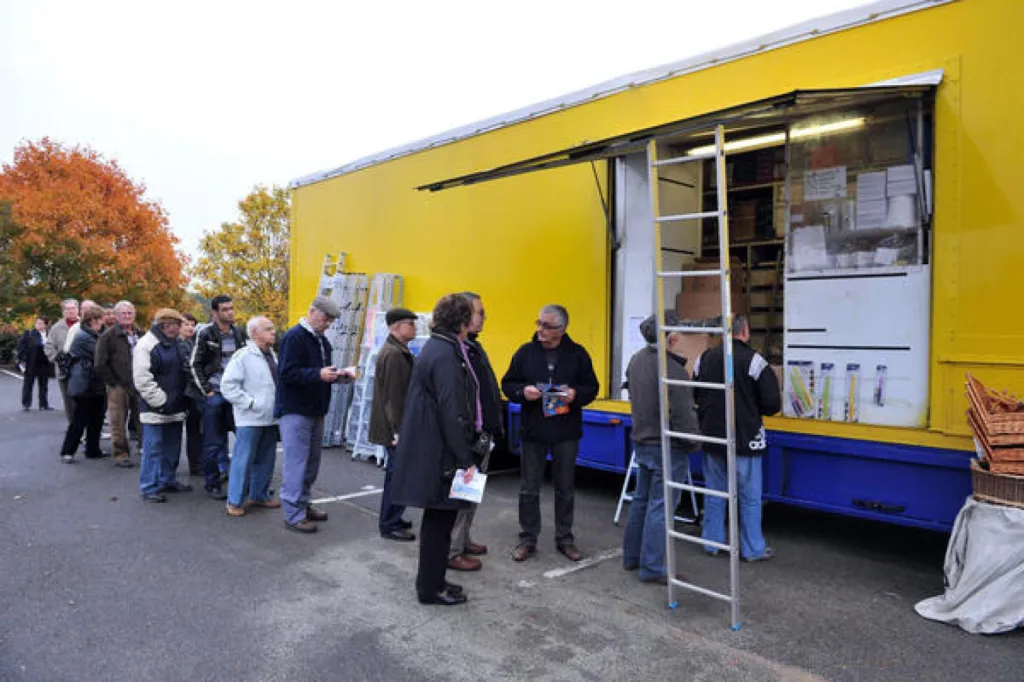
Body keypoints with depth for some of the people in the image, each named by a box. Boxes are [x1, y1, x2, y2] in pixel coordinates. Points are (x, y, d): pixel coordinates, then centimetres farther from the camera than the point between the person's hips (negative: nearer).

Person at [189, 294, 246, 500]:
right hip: (214, 394, -5)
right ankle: (212, 484, 13)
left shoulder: (238, 334, 10)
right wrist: (206, 390, -9)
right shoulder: (205, 334, -5)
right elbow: (195, 365, -4)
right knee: (213, 442, 1)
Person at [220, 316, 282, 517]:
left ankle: (259, 495, 28)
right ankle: (235, 501, 10)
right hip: (250, 418, -8)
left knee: (266, 460, 14)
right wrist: (249, 402, -16)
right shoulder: (243, 356, -11)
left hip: (270, 417, 8)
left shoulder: (272, 355, 14)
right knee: (243, 460, -1)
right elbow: (228, 385, -15)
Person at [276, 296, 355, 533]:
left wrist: (339, 374, 5)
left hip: (315, 411, 9)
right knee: (296, 463, -4)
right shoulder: (293, 338, -12)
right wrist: (318, 374, -29)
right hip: (295, 411, -9)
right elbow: (287, 373, -20)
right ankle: (293, 515, 4)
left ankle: (302, 504, 28)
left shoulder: (322, 341, 14)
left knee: (311, 462, 15)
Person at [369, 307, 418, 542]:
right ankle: (389, 525, 8)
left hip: (397, 425, 10)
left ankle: (391, 518, 29)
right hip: (395, 427, -10)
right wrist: (399, 430, -21)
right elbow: (394, 397, -22)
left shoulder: (398, 351, 14)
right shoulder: (393, 355, -19)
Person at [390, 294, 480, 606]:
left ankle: (431, 581, 31)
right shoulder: (446, 355, -20)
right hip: (440, 453, -10)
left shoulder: (436, 348, 13)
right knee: (439, 519, 3)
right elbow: (452, 413, -23)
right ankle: (430, 588, 16)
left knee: (438, 518, 18)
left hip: (431, 449, 10)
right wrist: (466, 459, -19)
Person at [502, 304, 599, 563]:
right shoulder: (525, 352, 0)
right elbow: (508, 384, 4)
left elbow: (591, 387, 4)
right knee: (529, 489, 7)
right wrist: (523, 391, -16)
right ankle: (528, 539, 22)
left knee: (565, 488, 12)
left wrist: (576, 394, -16)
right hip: (533, 430, 0)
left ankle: (564, 538, 27)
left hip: (566, 432, 0)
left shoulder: (577, 354, -2)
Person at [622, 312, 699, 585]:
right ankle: (651, 568, 12)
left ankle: (631, 556, 31)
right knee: (660, 506, 2)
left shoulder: (636, 360, 1)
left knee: (642, 499, 20)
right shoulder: (673, 371, -25)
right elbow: (684, 417, -20)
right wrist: (693, 442, -7)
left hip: (641, 441, 8)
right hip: (667, 447, -8)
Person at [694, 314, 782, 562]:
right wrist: (751, 407, 7)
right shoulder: (754, 360, -14)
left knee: (714, 493, 14)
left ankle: (711, 543, 25)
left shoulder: (705, 358, 1)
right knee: (749, 497, 8)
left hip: (711, 437, 5)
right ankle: (752, 549, 19)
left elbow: (695, 396, 10)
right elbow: (772, 404, -13)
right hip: (745, 440, -4)